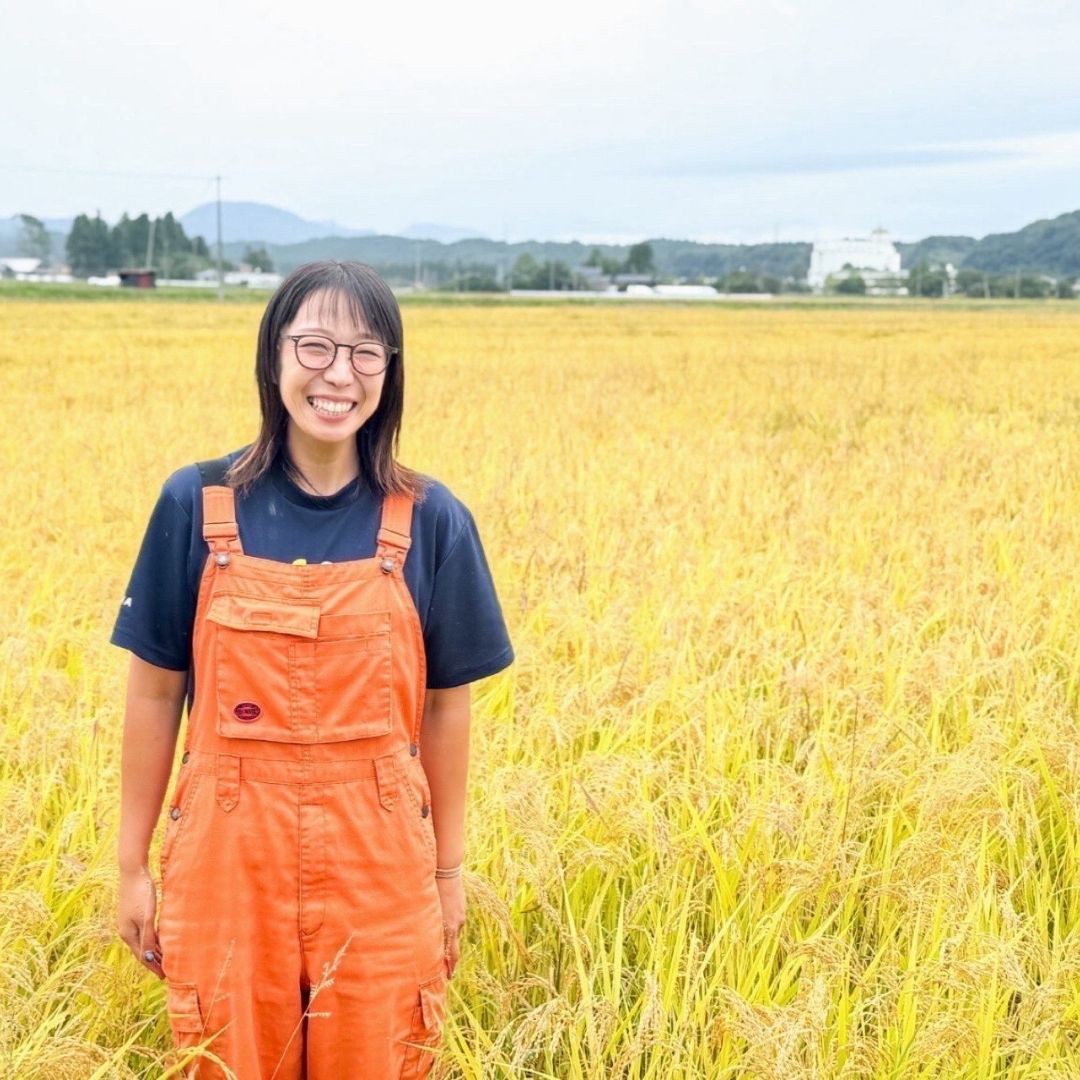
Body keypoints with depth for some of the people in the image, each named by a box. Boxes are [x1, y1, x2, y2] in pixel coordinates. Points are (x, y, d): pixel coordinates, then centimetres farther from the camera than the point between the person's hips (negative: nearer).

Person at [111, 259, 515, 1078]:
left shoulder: (431, 519, -4)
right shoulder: (196, 503, -4)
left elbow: (446, 705, 3)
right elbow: (154, 692, 2)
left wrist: (449, 871, 6)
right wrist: (133, 862, 4)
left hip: (378, 859, 0)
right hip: (230, 853, 0)